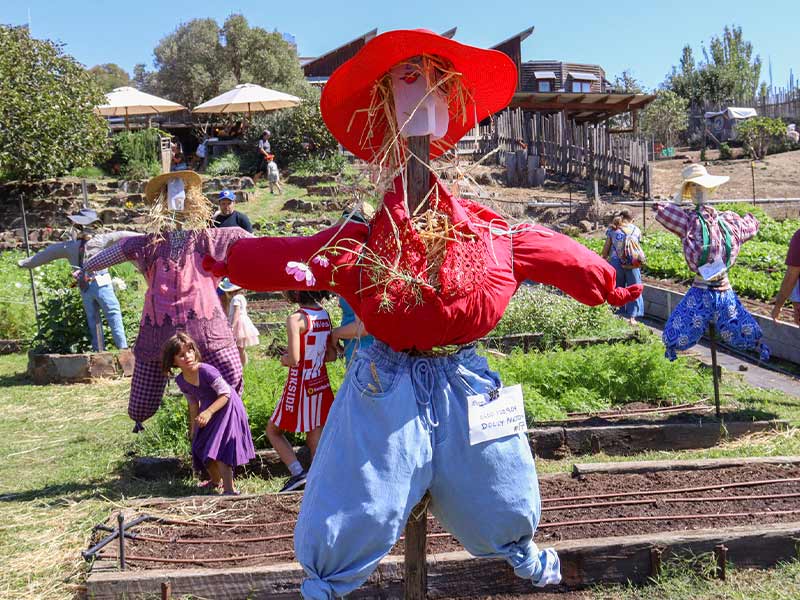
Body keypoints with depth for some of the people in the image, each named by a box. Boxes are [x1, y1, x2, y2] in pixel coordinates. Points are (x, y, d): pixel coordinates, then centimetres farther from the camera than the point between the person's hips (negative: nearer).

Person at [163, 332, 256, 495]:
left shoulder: (206, 371, -28)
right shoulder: (181, 381, -6)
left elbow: (226, 394, -26)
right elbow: (193, 404, 9)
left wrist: (209, 412, -33)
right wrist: (194, 426, 11)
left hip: (226, 408, -8)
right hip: (208, 412, 8)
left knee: (220, 447, -18)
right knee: (200, 448, 12)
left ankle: (229, 489, -16)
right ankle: (216, 481, 39)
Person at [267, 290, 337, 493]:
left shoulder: (295, 319, -19)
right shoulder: (324, 315, 3)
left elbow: (294, 360, -22)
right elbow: (331, 355, 8)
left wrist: (284, 359, -1)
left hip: (300, 386, -6)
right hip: (321, 385, 6)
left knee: (273, 430, 13)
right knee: (315, 437, 12)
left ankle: (297, 472, 0)